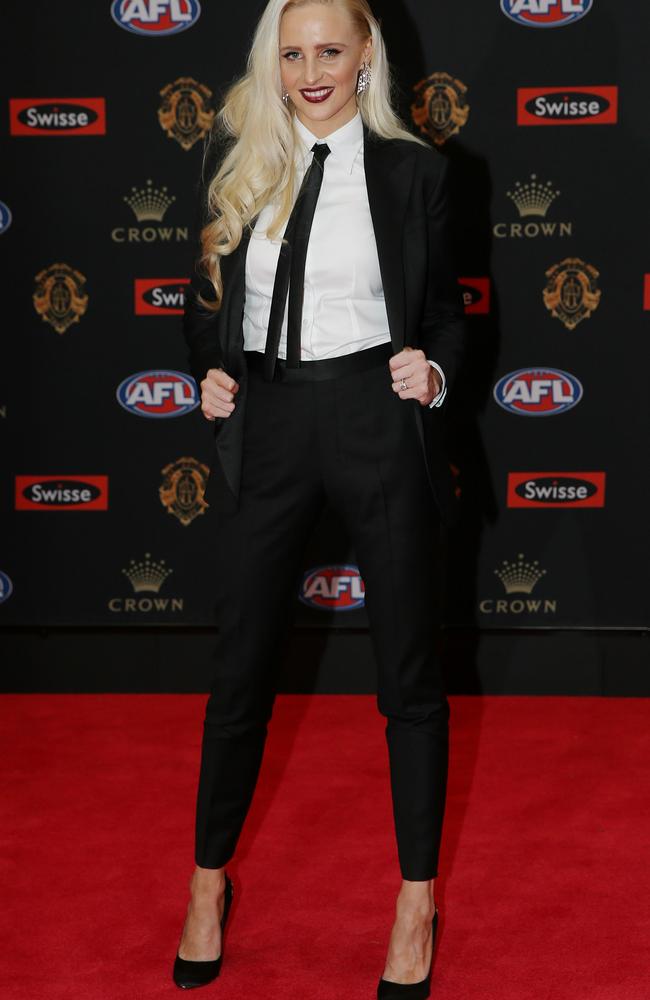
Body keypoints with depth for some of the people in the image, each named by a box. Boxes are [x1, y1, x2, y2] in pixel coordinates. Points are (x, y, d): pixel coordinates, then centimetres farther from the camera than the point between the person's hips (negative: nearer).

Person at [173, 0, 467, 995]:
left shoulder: (412, 169, 0)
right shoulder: (236, 159, 5)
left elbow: (445, 305, 7)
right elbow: (205, 293, 14)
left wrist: (436, 371, -12)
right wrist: (208, 371, -4)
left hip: (379, 426, -2)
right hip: (267, 424, 2)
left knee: (409, 671, 7)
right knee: (241, 668, 11)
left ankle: (418, 902, 23)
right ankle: (209, 882, 30)